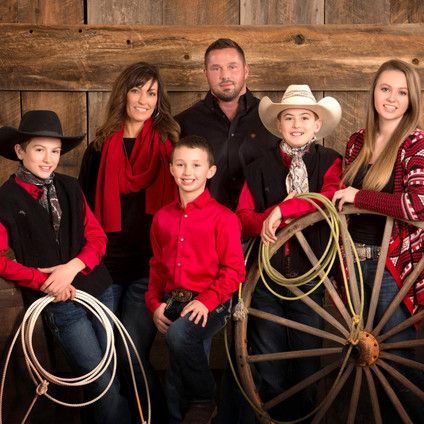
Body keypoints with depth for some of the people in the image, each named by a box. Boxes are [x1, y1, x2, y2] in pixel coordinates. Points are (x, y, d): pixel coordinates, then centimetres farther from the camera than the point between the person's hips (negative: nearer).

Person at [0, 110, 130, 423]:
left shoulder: (70, 188, 8)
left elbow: (97, 237, 6)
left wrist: (72, 267, -11)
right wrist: (44, 280, -16)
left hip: (99, 289, 4)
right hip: (60, 301, -4)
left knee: (110, 371, 10)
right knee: (103, 382, -2)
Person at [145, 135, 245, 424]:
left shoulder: (223, 218, -4)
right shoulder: (163, 217, 13)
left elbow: (234, 270, -7)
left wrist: (206, 301, -20)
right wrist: (155, 303, 4)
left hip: (210, 305, -5)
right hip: (172, 303, 6)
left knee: (179, 334, -34)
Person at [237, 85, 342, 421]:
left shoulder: (329, 162, 3)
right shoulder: (260, 167, 9)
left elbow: (331, 198, -16)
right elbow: (243, 215, 3)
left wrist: (280, 210, -21)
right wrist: (263, 223, -19)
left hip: (309, 276, -2)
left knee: (307, 357, 10)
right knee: (268, 365, 10)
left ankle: (303, 414, 27)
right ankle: (272, 415, 26)